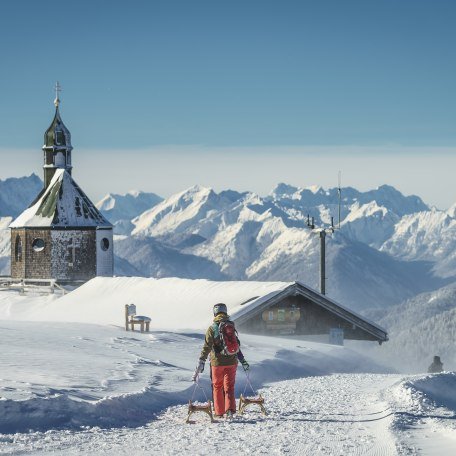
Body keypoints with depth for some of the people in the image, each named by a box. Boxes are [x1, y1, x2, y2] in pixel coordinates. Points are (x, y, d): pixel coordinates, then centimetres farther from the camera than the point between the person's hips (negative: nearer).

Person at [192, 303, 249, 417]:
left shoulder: (212, 328, -7)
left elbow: (207, 347, -12)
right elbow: (237, 345, 11)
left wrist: (201, 363, -11)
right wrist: (243, 361, 20)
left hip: (217, 362, -2)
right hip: (231, 361, 2)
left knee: (217, 387, 11)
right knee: (229, 386, 6)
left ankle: (219, 412, 12)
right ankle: (230, 409, -13)